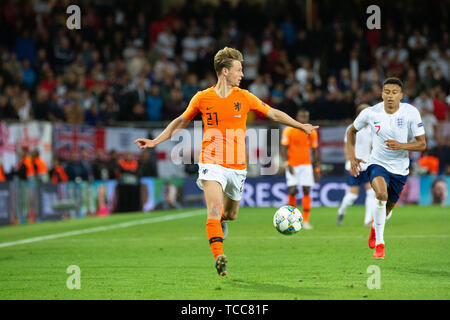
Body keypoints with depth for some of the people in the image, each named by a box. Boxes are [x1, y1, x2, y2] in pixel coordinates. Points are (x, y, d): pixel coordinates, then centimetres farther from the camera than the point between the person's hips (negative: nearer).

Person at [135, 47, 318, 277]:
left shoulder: (244, 97, 2)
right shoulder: (202, 98, -1)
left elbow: (273, 114, 13)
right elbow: (181, 122, 13)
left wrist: (301, 126, 13)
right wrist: (155, 141, 9)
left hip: (237, 167, 3)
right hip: (212, 163, -3)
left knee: (230, 215, 14)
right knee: (214, 208, -23)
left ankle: (220, 220, 51)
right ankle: (219, 258, -28)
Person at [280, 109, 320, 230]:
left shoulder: (312, 132, 5)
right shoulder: (288, 130, -4)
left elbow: (315, 152, 11)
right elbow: (284, 149, -4)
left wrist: (316, 169, 7)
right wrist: (288, 164, -16)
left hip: (306, 165, 2)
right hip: (292, 165, -2)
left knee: (306, 191, -6)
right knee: (292, 191, -11)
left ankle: (306, 221, -1)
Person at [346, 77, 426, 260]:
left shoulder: (411, 112, -12)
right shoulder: (370, 113, -10)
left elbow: (422, 144, -9)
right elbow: (352, 131, 9)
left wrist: (401, 146, -27)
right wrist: (351, 157, 0)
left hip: (400, 168, 2)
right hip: (377, 164, -2)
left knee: (387, 208, 14)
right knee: (381, 194, -31)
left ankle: (376, 225, 53)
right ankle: (379, 243, -22)